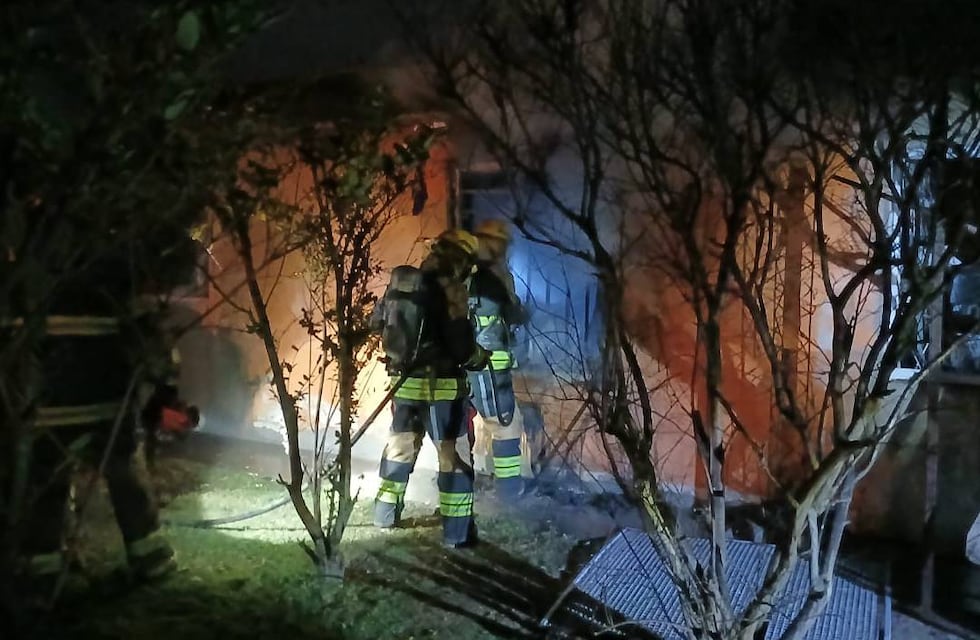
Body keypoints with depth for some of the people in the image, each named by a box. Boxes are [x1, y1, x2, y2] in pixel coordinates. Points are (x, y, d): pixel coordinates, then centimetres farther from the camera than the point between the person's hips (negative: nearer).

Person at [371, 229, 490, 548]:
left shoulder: (400, 280, 4)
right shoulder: (450, 289, -16)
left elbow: (378, 321, 17)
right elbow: (461, 345, -18)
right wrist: (480, 356, 2)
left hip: (404, 381, 6)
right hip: (442, 385, -6)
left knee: (400, 446, 21)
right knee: (455, 455, 4)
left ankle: (385, 514, 34)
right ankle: (457, 531, 6)